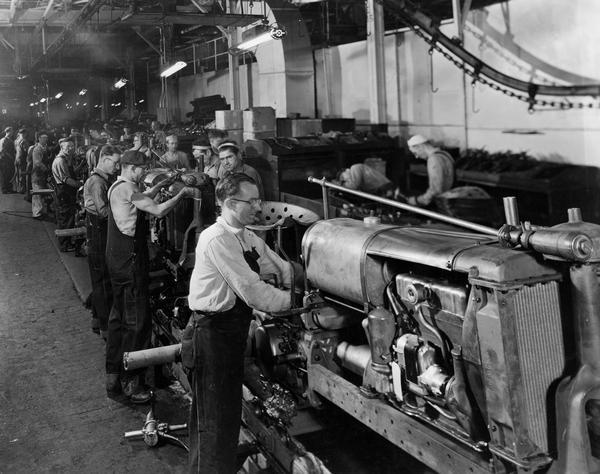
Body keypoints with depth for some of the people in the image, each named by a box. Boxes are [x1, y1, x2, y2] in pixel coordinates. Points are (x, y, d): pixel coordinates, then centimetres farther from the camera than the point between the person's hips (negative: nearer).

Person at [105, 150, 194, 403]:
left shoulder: (118, 187, 13)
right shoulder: (126, 188, -17)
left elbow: (141, 200, 30)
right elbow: (158, 210, -22)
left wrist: (160, 186, 22)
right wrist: (181, 194, -10)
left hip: (118, 260, 11)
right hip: (130, 261, -11)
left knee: (119, 316, 16)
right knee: (138, 321, -5)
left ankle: (113, 377, 25)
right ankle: (130, 382, 1)